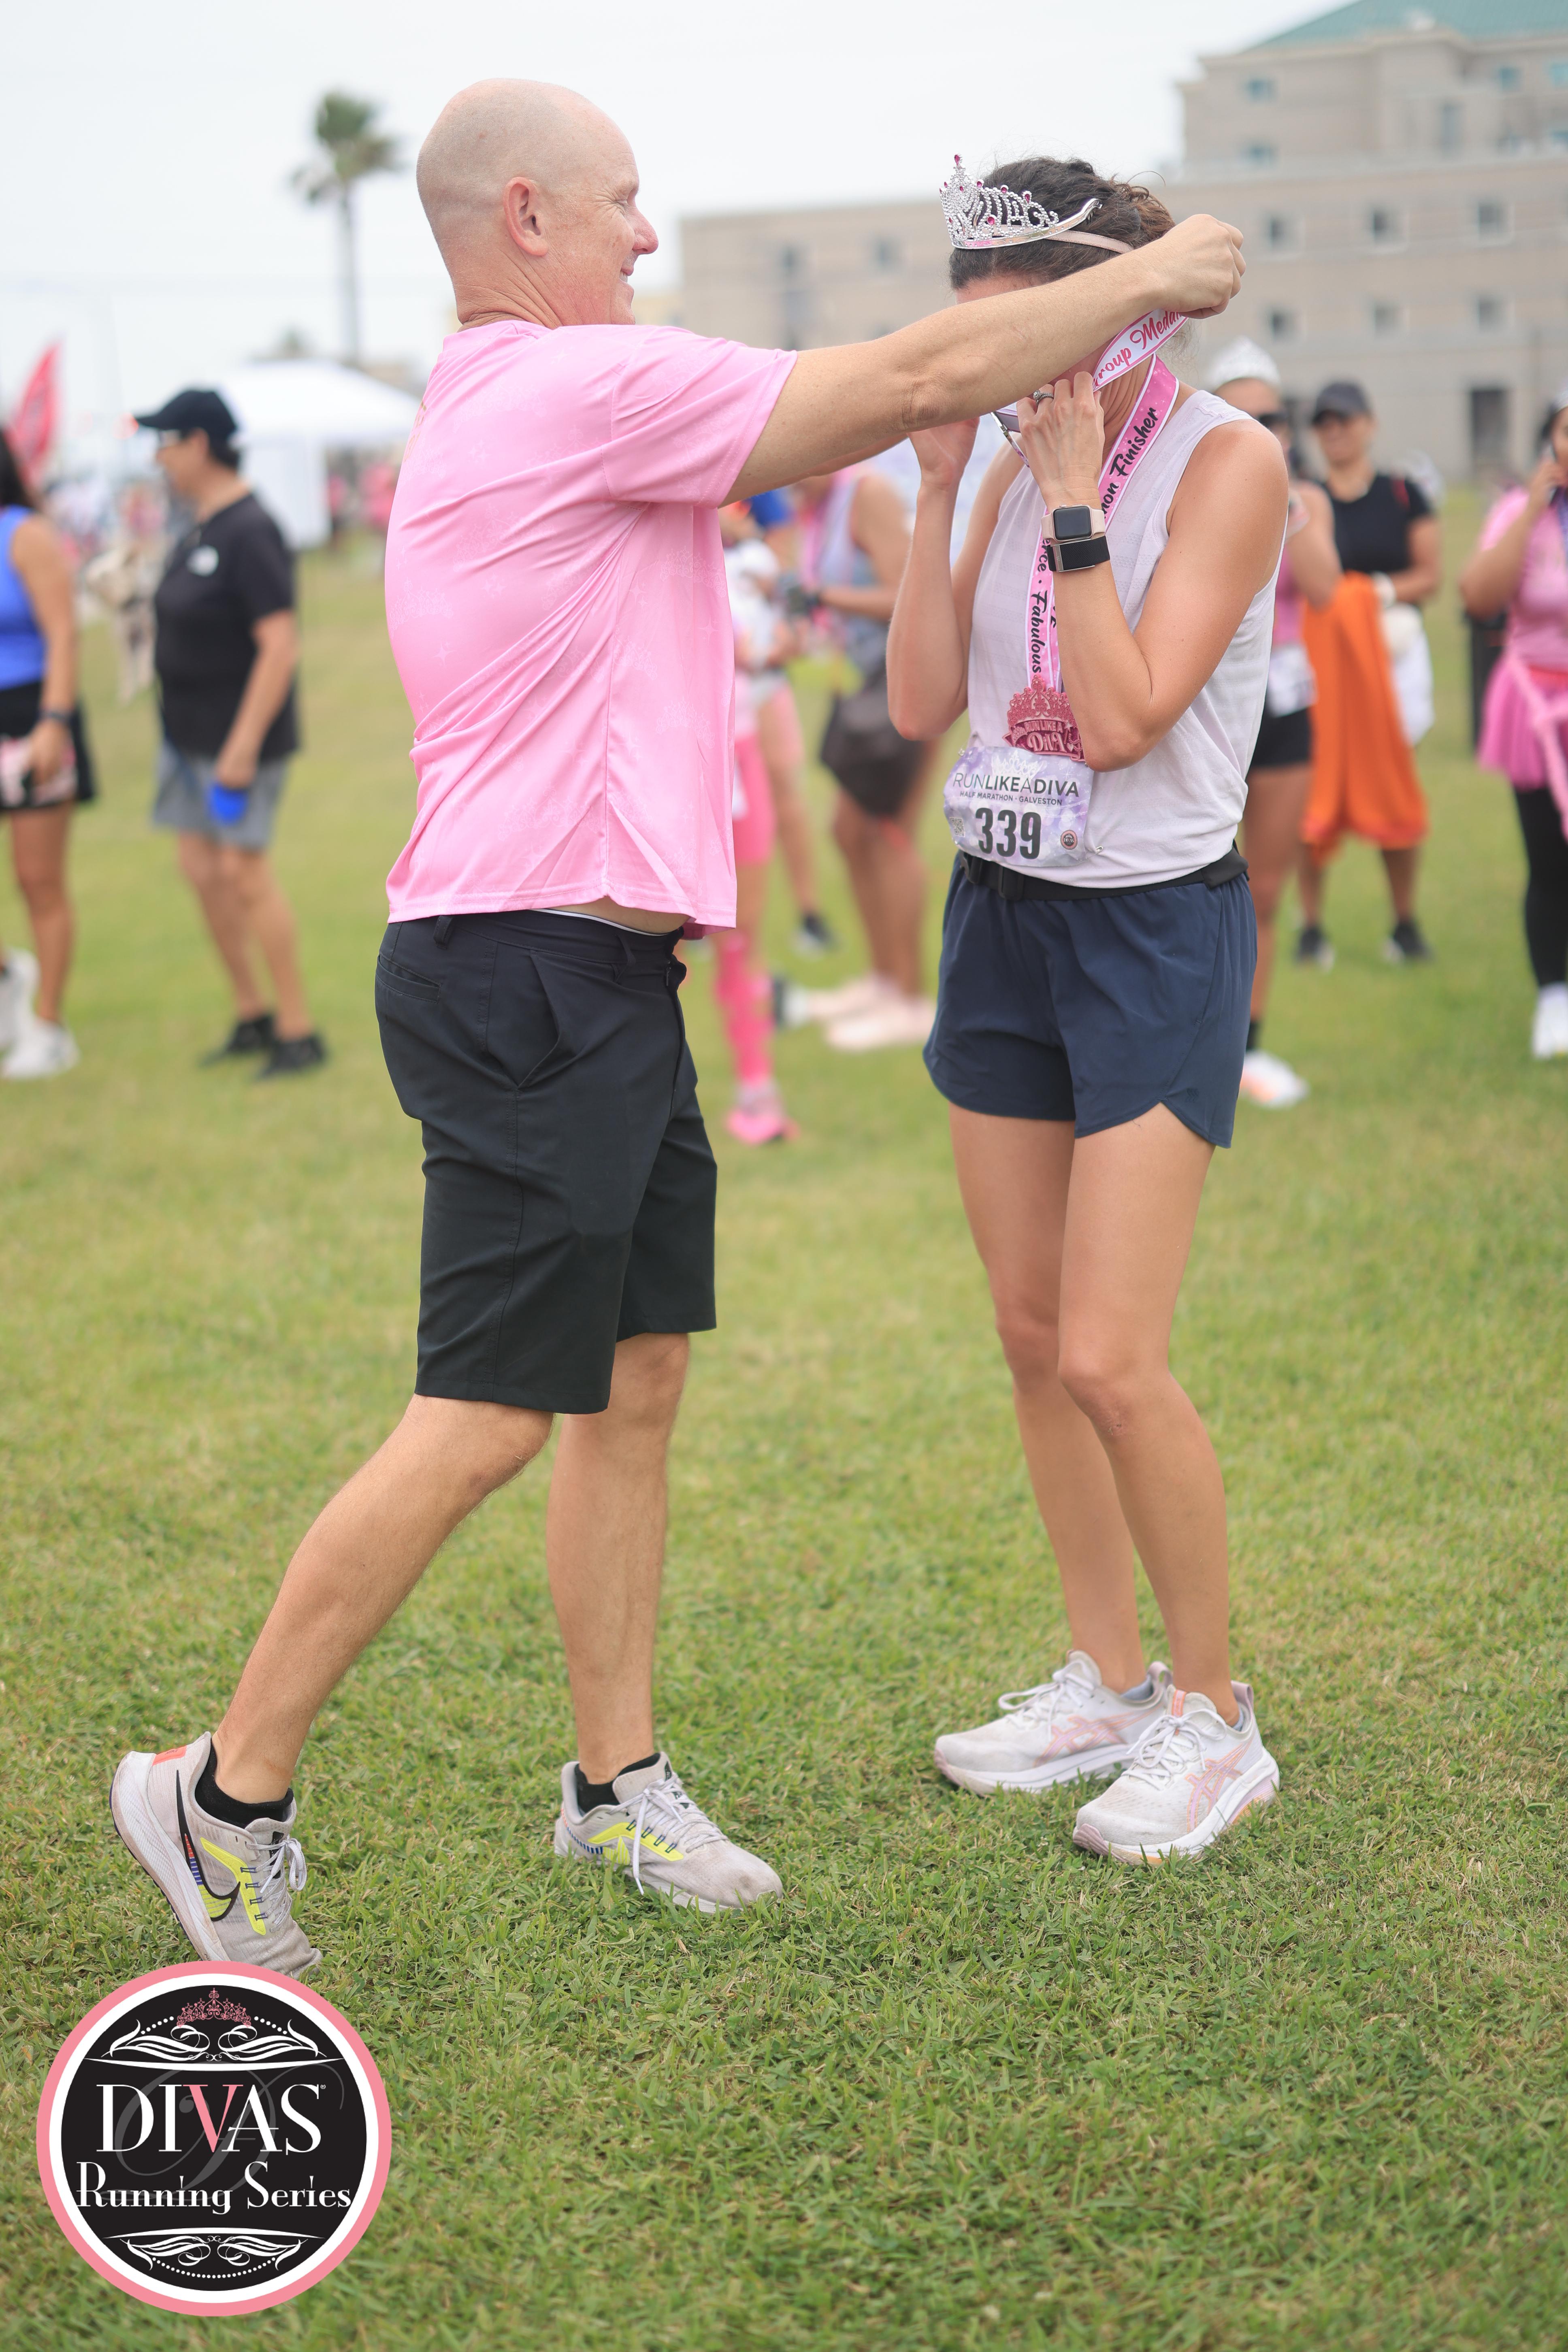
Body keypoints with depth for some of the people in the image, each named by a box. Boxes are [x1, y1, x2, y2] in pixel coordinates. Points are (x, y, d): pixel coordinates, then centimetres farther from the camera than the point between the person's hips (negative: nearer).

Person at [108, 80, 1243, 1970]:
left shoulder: (499, 411, 17)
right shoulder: (583, 387, -14)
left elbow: (781, 448, 29)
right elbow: (926, 377, -13)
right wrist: (1153, 276, 1)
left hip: (595, 983, 11)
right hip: (533, 982, -11)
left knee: (636, 1383, 13)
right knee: (480, 1427, -6)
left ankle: (616, 1781, 23)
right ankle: (228, 1795, 5)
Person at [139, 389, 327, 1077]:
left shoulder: (249, 532, -19)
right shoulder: (201, 526, 10)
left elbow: (281, 645, -23)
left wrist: (244, 743, -24)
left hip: (241, 733, -9)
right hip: (192, 733, 9)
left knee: (244, 872, -8)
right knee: (201, 868, 10)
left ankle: (299, 1033, 0)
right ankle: (252, 1016, 22)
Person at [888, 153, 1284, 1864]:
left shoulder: (1226, 462, -12)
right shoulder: (1018, 464, 8)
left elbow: (1124, 718, -20)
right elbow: (922, 702, 2)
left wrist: (1076, 504, -19)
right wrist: (936, 492, -3)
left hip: (1155, 932, -7)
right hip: (1001, 917, 7)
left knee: (1109, 1360, -11)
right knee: (1030, 1338, 9)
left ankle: (1213, 1715, 7)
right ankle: (1106, 1681, 24)